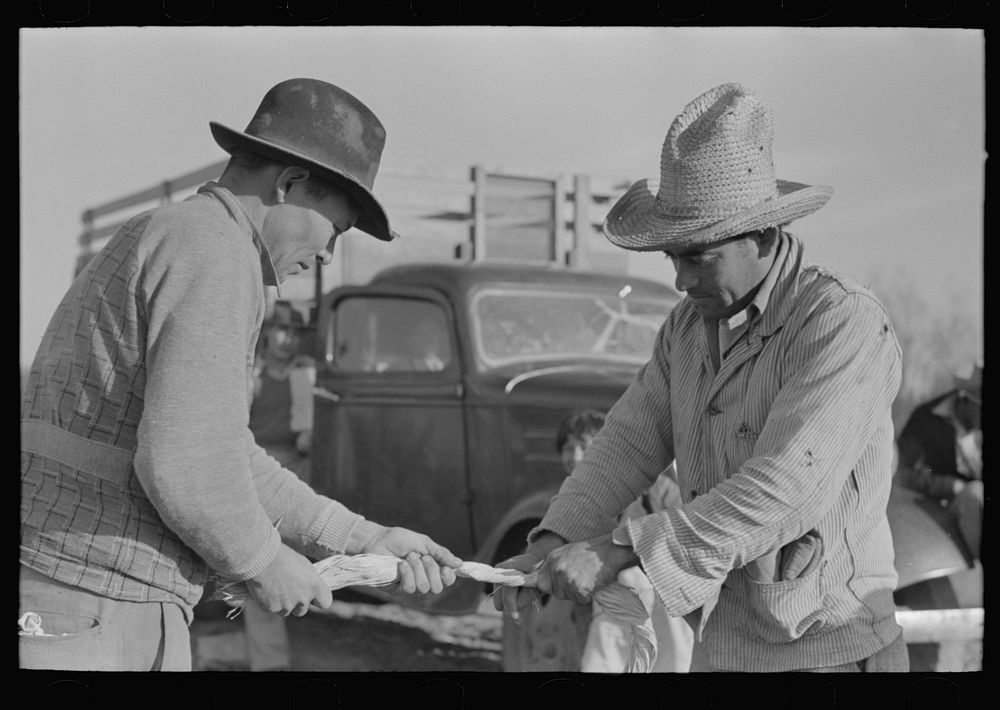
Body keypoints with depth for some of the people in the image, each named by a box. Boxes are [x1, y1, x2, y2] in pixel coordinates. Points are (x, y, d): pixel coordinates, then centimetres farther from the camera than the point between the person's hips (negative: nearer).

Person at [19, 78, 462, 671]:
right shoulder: (212, 252, -13)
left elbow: (221, 458, 19)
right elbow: (185, 461, -23)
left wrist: (365, 540, 15)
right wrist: (262, 560, -5)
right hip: (93, 616, -10)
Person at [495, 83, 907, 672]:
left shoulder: (844, 324, -18)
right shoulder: (690, 324, 7)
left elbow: (782, 490, -27)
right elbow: (631, 442, 2)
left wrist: (619, 550, -30)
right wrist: (553, 543, -14)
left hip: (827, 651, -6)